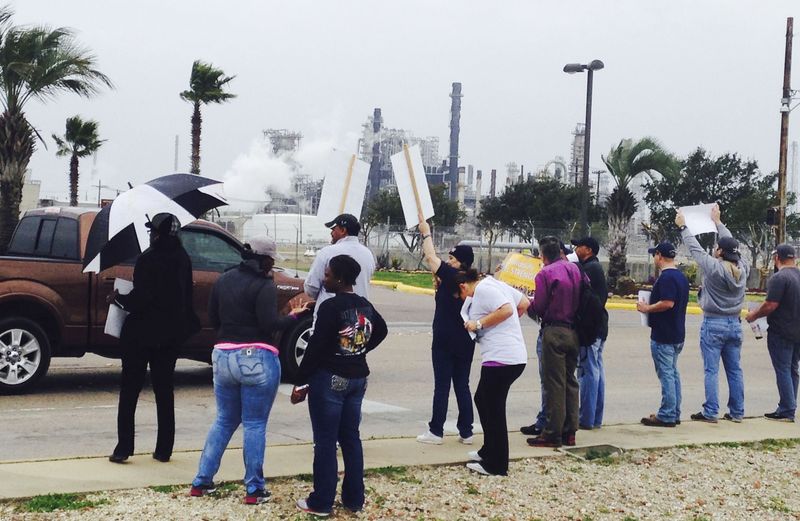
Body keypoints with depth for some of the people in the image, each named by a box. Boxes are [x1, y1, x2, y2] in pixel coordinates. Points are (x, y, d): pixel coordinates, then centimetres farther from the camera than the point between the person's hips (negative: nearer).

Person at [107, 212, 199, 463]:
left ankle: (124, 447, 1)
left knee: (130, 389, 4)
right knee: (164, 390, 11)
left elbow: (140, 298, -19)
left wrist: (118, 298, -3)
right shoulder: (183, 260, 4)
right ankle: (164, 449, 12)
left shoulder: (148, 259, -16)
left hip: (141, 332, -5)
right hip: (171, 334, 6)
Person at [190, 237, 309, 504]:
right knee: (255, 424, 3)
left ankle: (201, 482, 17)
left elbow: (213, 318, 14)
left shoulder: (223, 280, 9)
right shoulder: (264, 285, -11)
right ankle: (254, 489, 7)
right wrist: (294, 316, -1)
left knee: (224, 421, 17)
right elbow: (270, 323, -16)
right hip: (257, 359, -6)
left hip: (223, 356, 6)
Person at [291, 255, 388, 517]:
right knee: (351, 438, 13)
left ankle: (321, 502, 5)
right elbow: (381, 330, 27)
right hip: (357, 377, 8)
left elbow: (315, 348, -19)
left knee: (326, 442, 0)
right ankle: (354, 499, 18)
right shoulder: (366, 306, 7)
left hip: (329, 378, -7)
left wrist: (300, 382, -13)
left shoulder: (331, 307, -18)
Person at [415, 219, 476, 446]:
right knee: (462, 385, 11)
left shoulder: (451, 275, -14)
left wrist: (426, 234, 5)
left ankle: (436, 431, 5)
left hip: (444, 340, -6)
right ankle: (466, 432, 13)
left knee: (442, 386, -1)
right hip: (465, 341, 6)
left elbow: (431, 257, -7)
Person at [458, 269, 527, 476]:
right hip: (513, 356, 11)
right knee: (482, 399, 22)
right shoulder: (490, 285, 19)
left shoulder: (483, 289, -10)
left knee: (494, 409, -2)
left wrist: (479, 323, -15)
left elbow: (506, 310, -23)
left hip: (501, 358, -11)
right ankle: (489, 451, 32)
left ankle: (496, 465, 6)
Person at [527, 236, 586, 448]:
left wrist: (530, 302, 9)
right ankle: (569, 432, 17)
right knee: (570, 381, 13)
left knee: (555, 383, -2)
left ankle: (553, 434, 1)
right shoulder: (576, 270, 5)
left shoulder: (544, 274, -10)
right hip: (574, 332, 6)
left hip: (554, 331, -6)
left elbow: (539, 307, -11)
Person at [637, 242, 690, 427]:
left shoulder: (666, 277, -18)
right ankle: (674, 414, 19)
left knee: (666, 374, -6)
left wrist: (647, 308, -13)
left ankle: (666, 416, -3)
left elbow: (667, 303, -27)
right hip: (677, 334, 10)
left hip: (663, 336, -10)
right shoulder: (681, 276, 14)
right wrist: (650, 306, 20)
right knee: (673, 373, 14)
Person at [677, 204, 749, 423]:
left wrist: (683, 227, 10)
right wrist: (718, 222, 27)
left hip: (713, 324, -5)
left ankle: (710, 412, -2)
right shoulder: (742, 268, 1)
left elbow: (695, 248, -4)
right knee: (734, 370, 10)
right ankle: (737, 412, 15)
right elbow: (731, 243, 15)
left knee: (711, 371, -3)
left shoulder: (714, 267, -14)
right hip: (734, 324, 5)